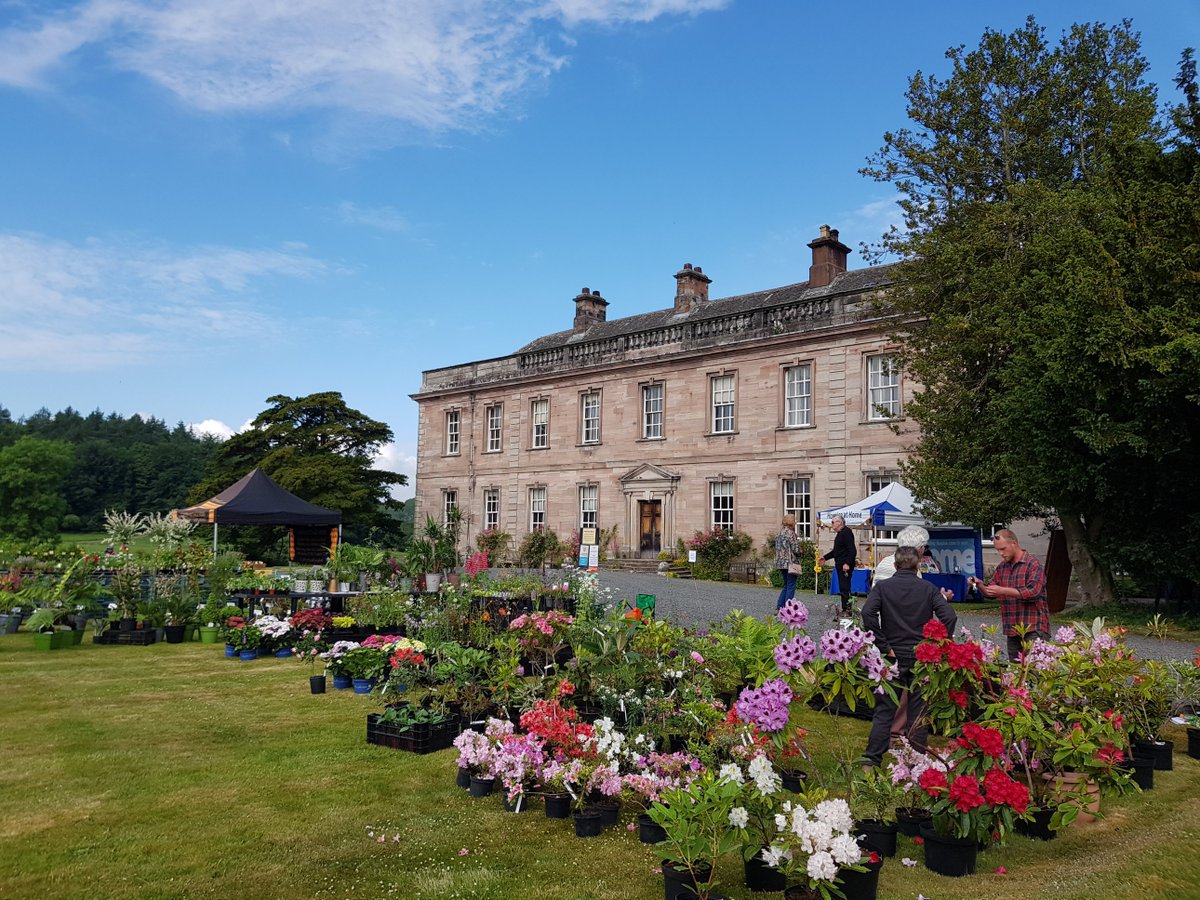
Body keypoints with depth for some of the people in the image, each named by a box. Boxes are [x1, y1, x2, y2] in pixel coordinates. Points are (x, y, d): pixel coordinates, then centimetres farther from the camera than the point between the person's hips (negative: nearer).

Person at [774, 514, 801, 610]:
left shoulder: (779, 533, 12)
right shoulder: (791, 533, -13)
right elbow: (795, 549, -16)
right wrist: (799, 552, 5)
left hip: (780, 562, 8)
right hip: (790, 562, -8)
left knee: (786, 586, 18)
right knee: (791, 586, -1)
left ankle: (779, 606, 11)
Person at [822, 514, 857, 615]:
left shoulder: (847, 532, -12)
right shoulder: (839, 534, 19)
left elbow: (852, 550, -20)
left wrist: (847, 563, -26)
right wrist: (825, 557, 25)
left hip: (846, 566, -10)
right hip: (840, 565, 10)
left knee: (845, 588, -11)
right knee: (842, 588, 11)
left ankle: (848, 610, -10)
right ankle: (845, 609, 14)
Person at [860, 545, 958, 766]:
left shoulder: (882, 587, -3)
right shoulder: (928, 589, 0)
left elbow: (867, 613, -19)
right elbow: (949, 616, -11)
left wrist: (884, 646, -13)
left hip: (893, 657, -1)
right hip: (922, 657, 1)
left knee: (884, 709, 6)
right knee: (919, 710, 11)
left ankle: (872, 758, 3)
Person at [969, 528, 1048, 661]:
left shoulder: (1033, 565, -8)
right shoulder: (1002, 567, 14)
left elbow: (1033, 592, -19)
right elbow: (991, 593, 18)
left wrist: (1003, 590, -21)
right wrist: (979, 585, -3)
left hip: (1034, 629, -7)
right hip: (1012, 630, 7)